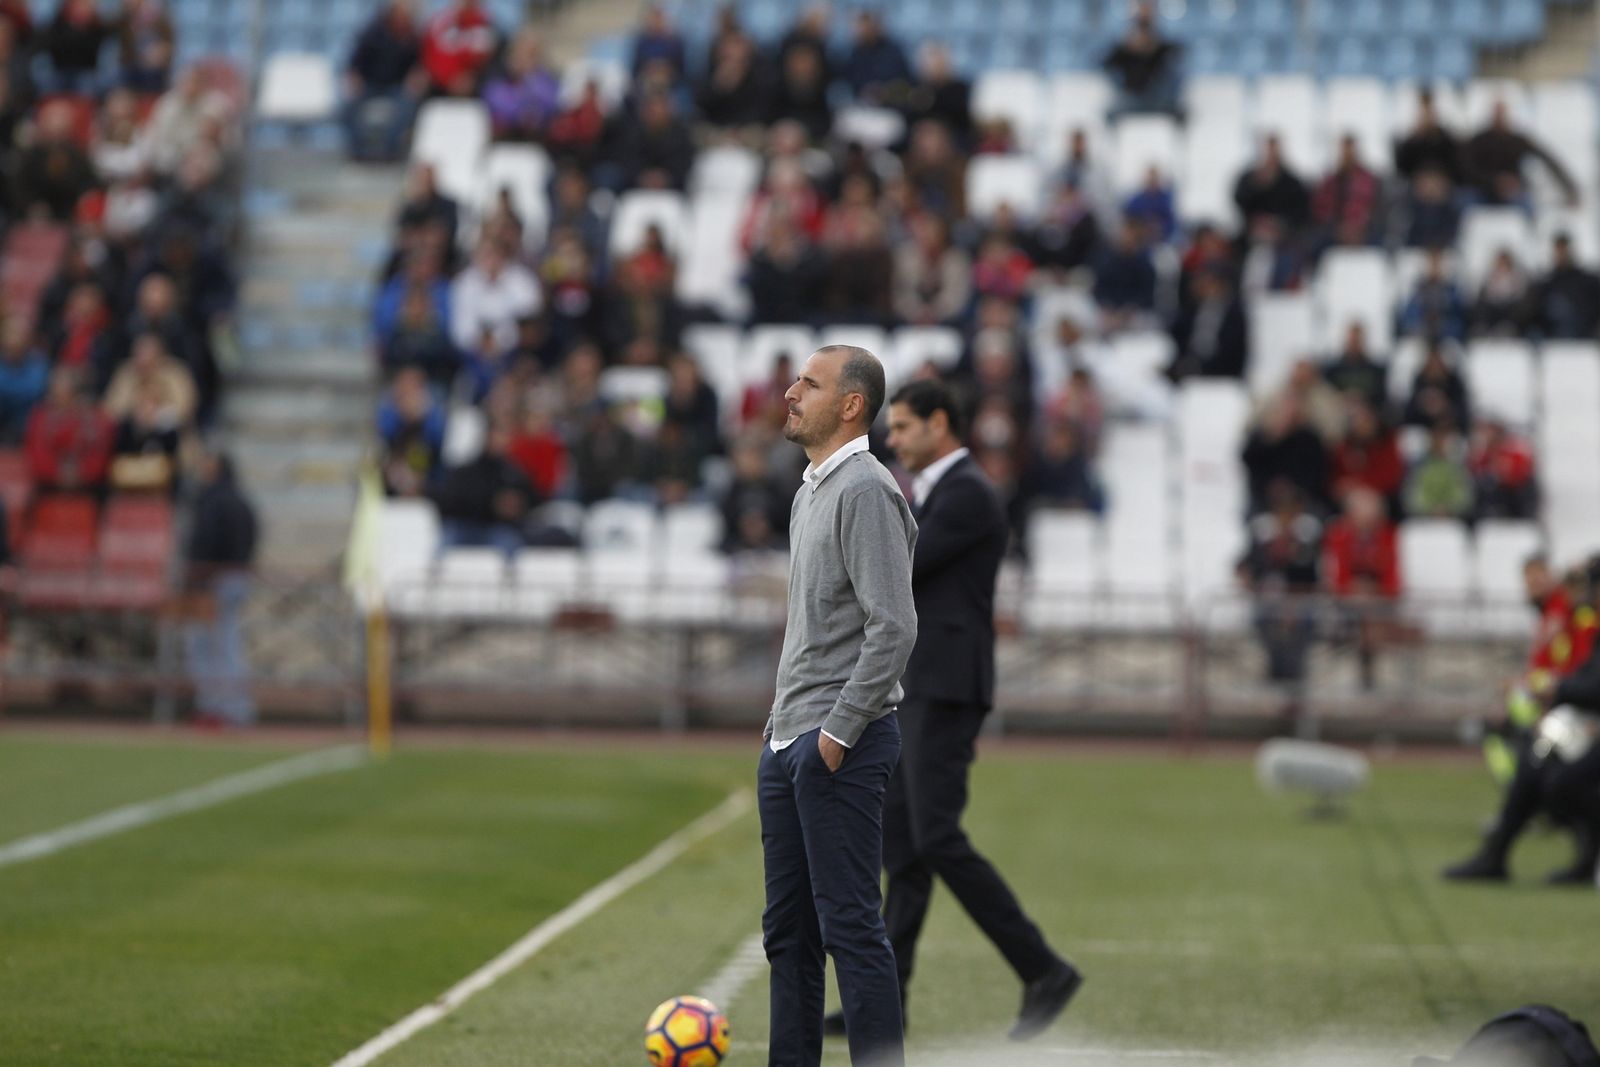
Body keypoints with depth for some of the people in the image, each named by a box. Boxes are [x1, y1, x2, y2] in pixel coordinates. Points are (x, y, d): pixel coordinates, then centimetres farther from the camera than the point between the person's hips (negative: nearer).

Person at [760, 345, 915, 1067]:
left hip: (840, 743, -10)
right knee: (787, 926, 13)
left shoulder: (866, 491, -13)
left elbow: (893, 628, -21)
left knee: (850, 925, -9)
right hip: (788, 740, 10)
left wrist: (837, 731, -19)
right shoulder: (811, 490, 18)